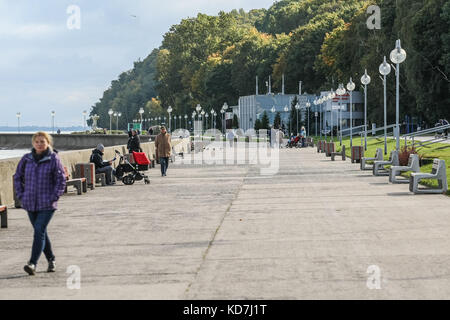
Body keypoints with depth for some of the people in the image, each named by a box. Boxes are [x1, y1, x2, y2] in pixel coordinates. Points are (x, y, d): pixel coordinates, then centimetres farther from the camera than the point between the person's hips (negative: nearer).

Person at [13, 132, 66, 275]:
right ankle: (51, 260, 29)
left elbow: (61, 180, -4)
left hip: (47, 204, -5)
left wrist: (53, 197, -11)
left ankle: (33, 263, -18)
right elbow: (17, 177, 14)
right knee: (41, 232, 13)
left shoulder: (54, 159, -6)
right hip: (30, 203, 5)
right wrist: (21, 195, 6)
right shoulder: (26, 159, 4)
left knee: (39, 231, -14)